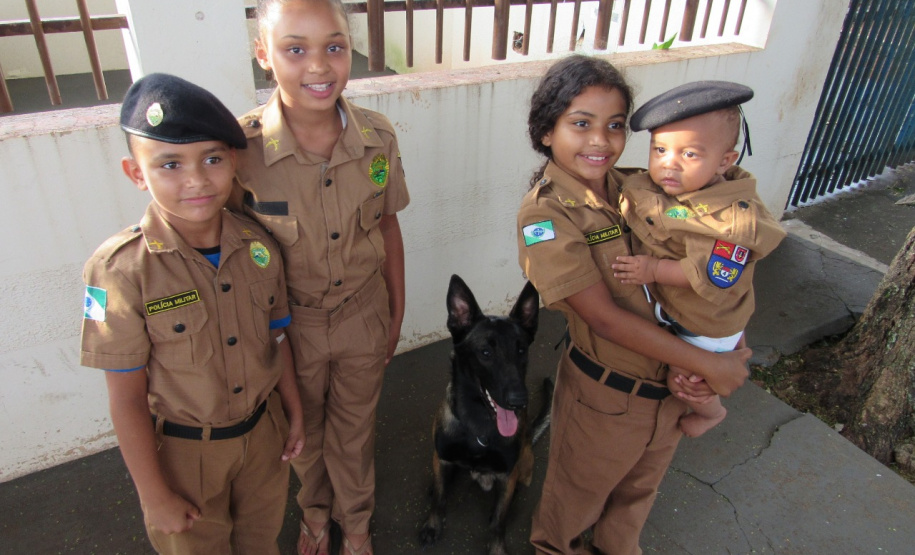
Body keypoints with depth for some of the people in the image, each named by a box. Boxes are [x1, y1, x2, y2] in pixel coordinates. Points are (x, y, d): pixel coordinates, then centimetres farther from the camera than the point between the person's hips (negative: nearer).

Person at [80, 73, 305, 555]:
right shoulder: (120, 270, -24)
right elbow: (127, 397, -17)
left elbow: (276, 338, 1)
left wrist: (295, 414, 9)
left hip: (263, 432, 3)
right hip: (182, 451, -3)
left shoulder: (258, 247, -12)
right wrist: (156, 497, -10)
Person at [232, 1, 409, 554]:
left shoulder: (378, 136, -15)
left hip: (364, 318, 2)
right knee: (304, 432, 26)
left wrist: (397, 312, 6)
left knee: (354, 430, 24)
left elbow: (388, 226, -2)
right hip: (290, 324, -1)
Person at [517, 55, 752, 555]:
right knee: (579, 490, 22)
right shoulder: (545, 213, -22)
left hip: (674, 384, 5)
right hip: (605, 394, -5)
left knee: (640, 487, 29)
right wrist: (710, 365, -21)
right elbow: (604, 316, -25)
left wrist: (698, 372, -16)